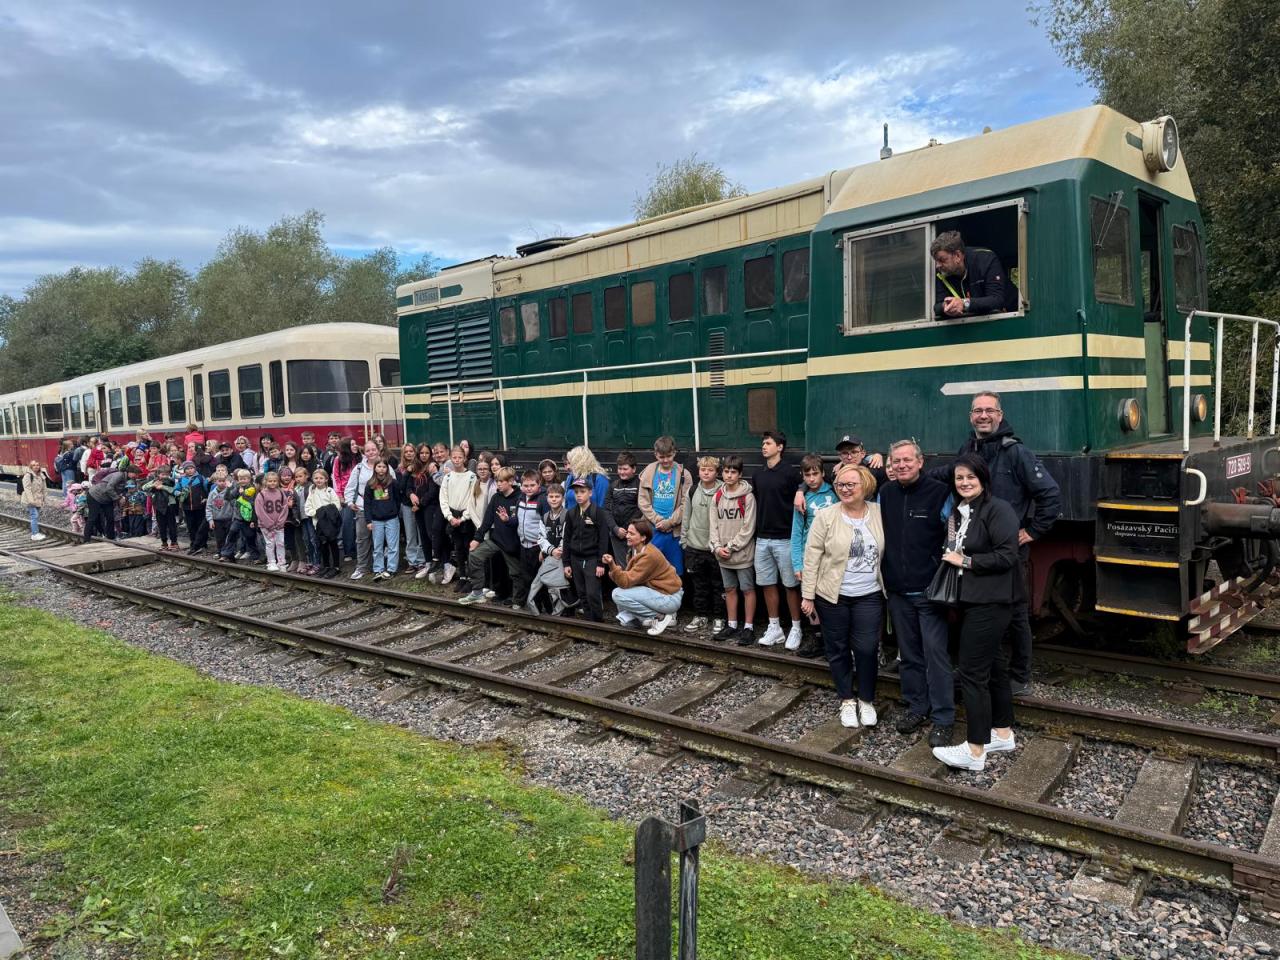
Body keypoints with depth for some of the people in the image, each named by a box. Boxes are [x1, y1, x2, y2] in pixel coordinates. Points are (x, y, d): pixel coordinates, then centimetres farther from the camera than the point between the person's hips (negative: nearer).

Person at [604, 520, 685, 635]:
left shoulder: (649, 555, -23)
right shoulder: (636, 550, 5)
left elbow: (627, 581, -24)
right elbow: (629, 577, 2)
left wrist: (612, 565, -35)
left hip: (670, 598, -9)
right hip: (656, 591, 9)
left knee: (618, 594, -17)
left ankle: (660, 617, -9)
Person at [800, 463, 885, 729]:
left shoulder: (879, 514, 0)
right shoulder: (826, 516, -7)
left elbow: (886, 552, 8)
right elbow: (812, 557, -6)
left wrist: (888, 589, 6)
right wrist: (808, 595, -7)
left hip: (869, 596, 1)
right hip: (832, 596, -1)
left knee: (867, 648, -1)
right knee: (838, 649, 9)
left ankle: (866, 700, 21)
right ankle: (847, 700, 27)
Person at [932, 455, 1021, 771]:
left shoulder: (997, 510, -13)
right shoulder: (958, 512, 14)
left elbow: (1006, 556, -20)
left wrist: (965, 561, -16)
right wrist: (951, 558, 8)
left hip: (990, 602, -9)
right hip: (970, 600, 9)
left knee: (972, 671, -7)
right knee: (993, 665, 17)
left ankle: (975, 750, 0)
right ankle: (1003, 733, 29)